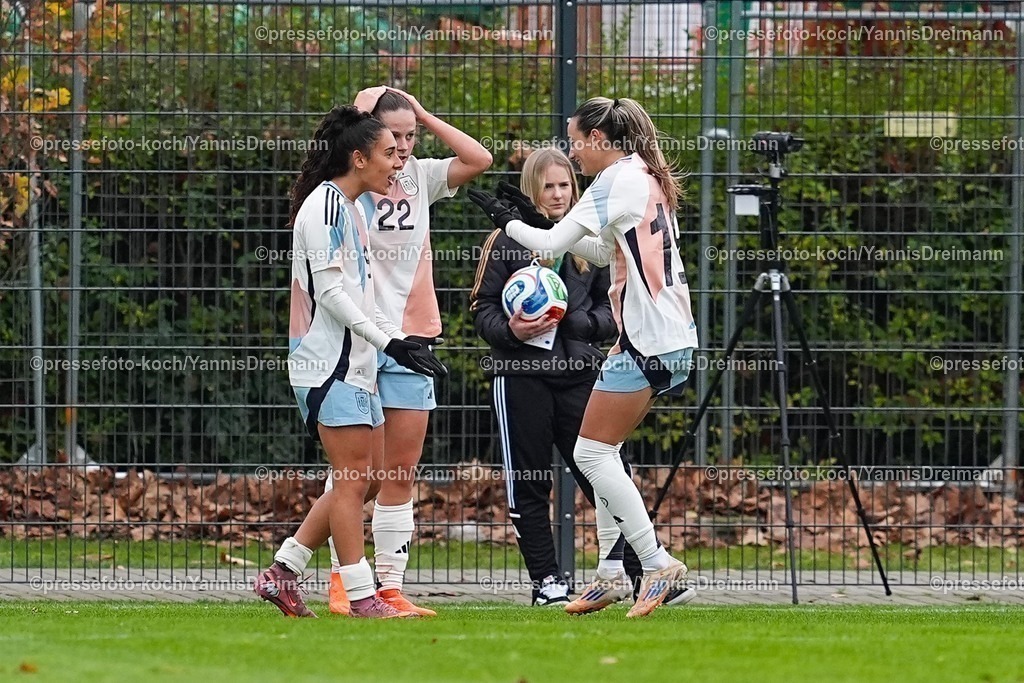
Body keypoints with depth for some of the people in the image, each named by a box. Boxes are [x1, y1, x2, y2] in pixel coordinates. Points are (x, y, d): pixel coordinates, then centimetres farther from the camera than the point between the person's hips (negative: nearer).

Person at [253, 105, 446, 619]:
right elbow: (329, 291, -18)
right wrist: (388, 341, -20)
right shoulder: (324, 205, -12)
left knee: (361, 479, 9)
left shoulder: (350, 208, 19)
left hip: (356, 363, 10)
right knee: (352, 478, -9)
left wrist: (401, 340, 14)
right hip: (329, 363, -10)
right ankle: (361, 596, -8)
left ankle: (282, 573, 13)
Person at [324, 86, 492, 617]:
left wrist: (424, 116, 0)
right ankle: (341, 581, 2)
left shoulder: (421, 177, 9)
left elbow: (478, 159, 2)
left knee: (401, 473, 4)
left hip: (410, 338, 5)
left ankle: (390, 587, 7)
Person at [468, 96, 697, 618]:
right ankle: (612, 574, 12)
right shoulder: (647, 178, 17)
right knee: (602, 453, 12)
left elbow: (553, 243, -10)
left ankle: (658, 565, -10)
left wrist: (508, 222, 7)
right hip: (672, 339, 10)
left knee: (591, 453, -6)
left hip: (646, 341, -10)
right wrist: (538, 222, 21)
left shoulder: (617, 180, -12)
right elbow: (605, 252, 25)